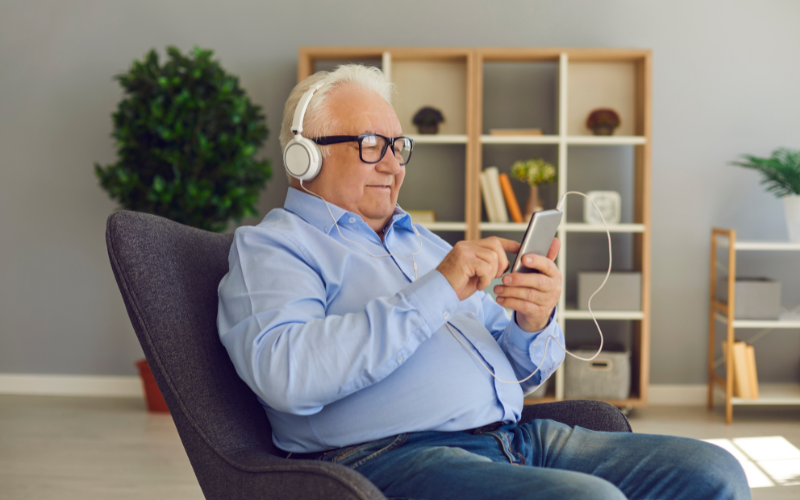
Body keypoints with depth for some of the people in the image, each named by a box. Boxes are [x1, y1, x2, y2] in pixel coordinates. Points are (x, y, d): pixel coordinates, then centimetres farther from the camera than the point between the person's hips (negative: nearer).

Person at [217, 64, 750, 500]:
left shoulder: (421, 241, 27)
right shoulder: (269, 247, 5)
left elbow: (517, 371, 24)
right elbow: (286, 374, -18)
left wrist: (534, 324, -1)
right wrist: (436, 291, -16)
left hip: (515, 437, 7)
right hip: (392, 455, -7)